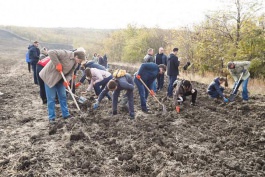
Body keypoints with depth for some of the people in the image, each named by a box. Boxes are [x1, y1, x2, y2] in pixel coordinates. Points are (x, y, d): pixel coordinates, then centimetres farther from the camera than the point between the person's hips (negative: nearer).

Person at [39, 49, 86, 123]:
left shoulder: (75, 63, 1)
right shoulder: (66, 54, -25)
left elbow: (69, 74, 3)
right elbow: (51, 52, -31)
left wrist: (67, 80, -17)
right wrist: (57, 64, -32)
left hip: (60, 79, 8)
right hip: (50, 77, -8)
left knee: (63, 96, 10)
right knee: (51, 98, -2)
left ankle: (66, 114, 22)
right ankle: (51, 117, 10)